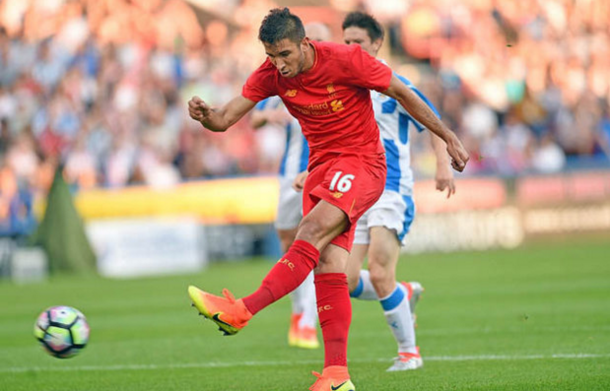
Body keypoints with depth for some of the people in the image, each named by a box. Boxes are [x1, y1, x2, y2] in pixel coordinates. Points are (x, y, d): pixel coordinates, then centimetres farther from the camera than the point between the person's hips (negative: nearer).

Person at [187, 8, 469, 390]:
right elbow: (225, 119, -6)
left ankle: (241, 311, -38)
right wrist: (205, 115, -31)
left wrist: (449, 138, -2)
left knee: (313, 230, -27)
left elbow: (402, 93, -6)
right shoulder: (270, 74, -3)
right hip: (321, 167, 6)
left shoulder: (347, 59, -17)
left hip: (362, 162, -6)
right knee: (328, 267, -6)